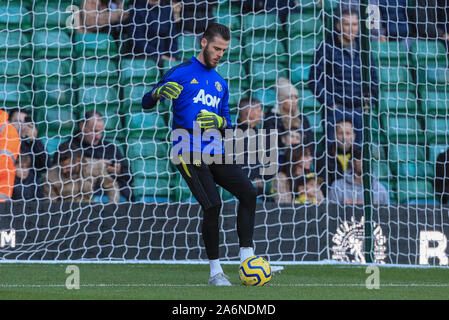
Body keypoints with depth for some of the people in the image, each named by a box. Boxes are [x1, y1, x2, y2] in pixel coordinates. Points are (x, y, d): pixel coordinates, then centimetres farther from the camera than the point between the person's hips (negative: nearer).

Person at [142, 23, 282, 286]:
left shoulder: (221, 83, 20)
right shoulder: (182, 73, 2)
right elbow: (146, 103, 1)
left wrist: (219, 121, -2)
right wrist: (160, 92, -22)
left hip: (215, 152, 6)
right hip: (189, 152, -6)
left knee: (248, 192, -12)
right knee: (213, 205, -18)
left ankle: (246, 258, -8)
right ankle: (215, 271, -7)